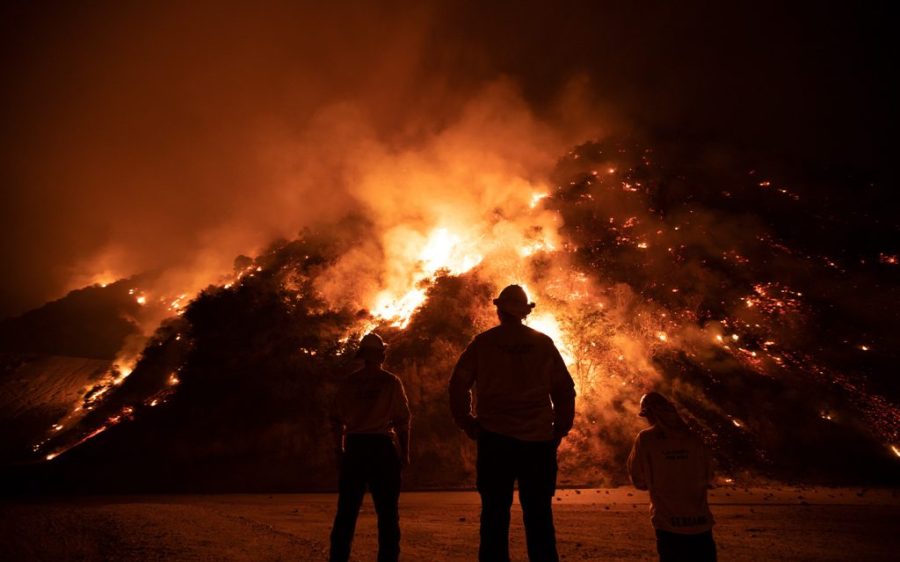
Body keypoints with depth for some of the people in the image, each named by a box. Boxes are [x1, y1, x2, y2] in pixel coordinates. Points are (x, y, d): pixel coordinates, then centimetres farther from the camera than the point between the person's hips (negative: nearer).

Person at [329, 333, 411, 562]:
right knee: (387, 512, 6)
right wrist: (404, 452, 5)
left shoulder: (348, 382, 5)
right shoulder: (391, 381, -3)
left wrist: (339, 449, 17)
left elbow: (337, 419, 7)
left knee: (347, 511, 10)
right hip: (382, 446, -3)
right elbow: (402, 420, -4)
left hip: (354, 446, 3)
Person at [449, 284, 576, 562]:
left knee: (495, 513, 7)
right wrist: (560, 429, 12)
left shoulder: (483, 342, 2)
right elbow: (565, 389, 5)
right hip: (539, 439, 1)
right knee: (539, 515, 10)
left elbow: (458, 385, -1)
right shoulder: (544, 343, 5)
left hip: (495, 438, -1)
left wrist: (468, 424, 6)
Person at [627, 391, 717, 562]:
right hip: (700, 521, 3)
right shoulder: (692, 438, 2)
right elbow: (707, 478, 12)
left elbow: (639, 481, 1)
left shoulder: (645, 439, -6)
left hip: (668, 523, -2)